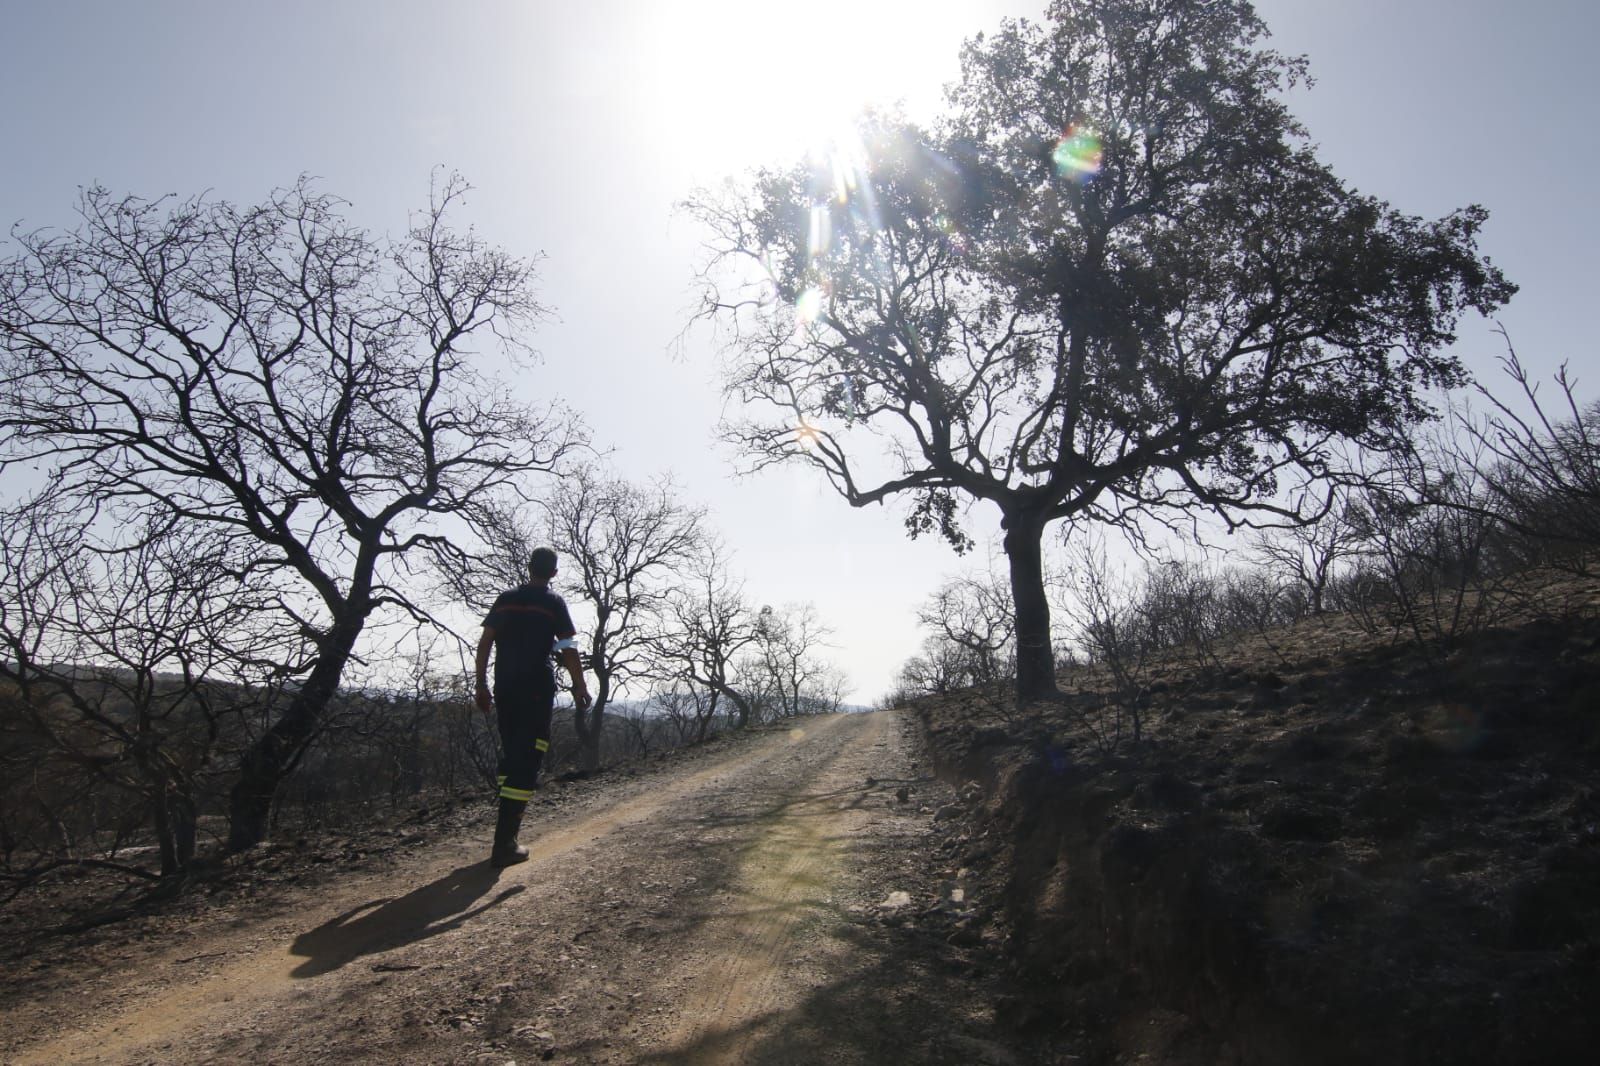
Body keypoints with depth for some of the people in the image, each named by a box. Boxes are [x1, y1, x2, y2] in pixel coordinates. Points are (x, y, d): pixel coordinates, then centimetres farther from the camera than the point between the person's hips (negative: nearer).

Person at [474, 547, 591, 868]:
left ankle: (509, 821, 21)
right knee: (527, 758, -5)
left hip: (505, 687, 5)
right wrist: (580, 687, -3)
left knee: (510, 753, 19)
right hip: (537, 688, -5)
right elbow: (568, 649, -9)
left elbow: (484, 642, 6)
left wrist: (482, 685, 10)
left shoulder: (505, 598, 10)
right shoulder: (554, 603, -2)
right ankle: (504, 843, -10)